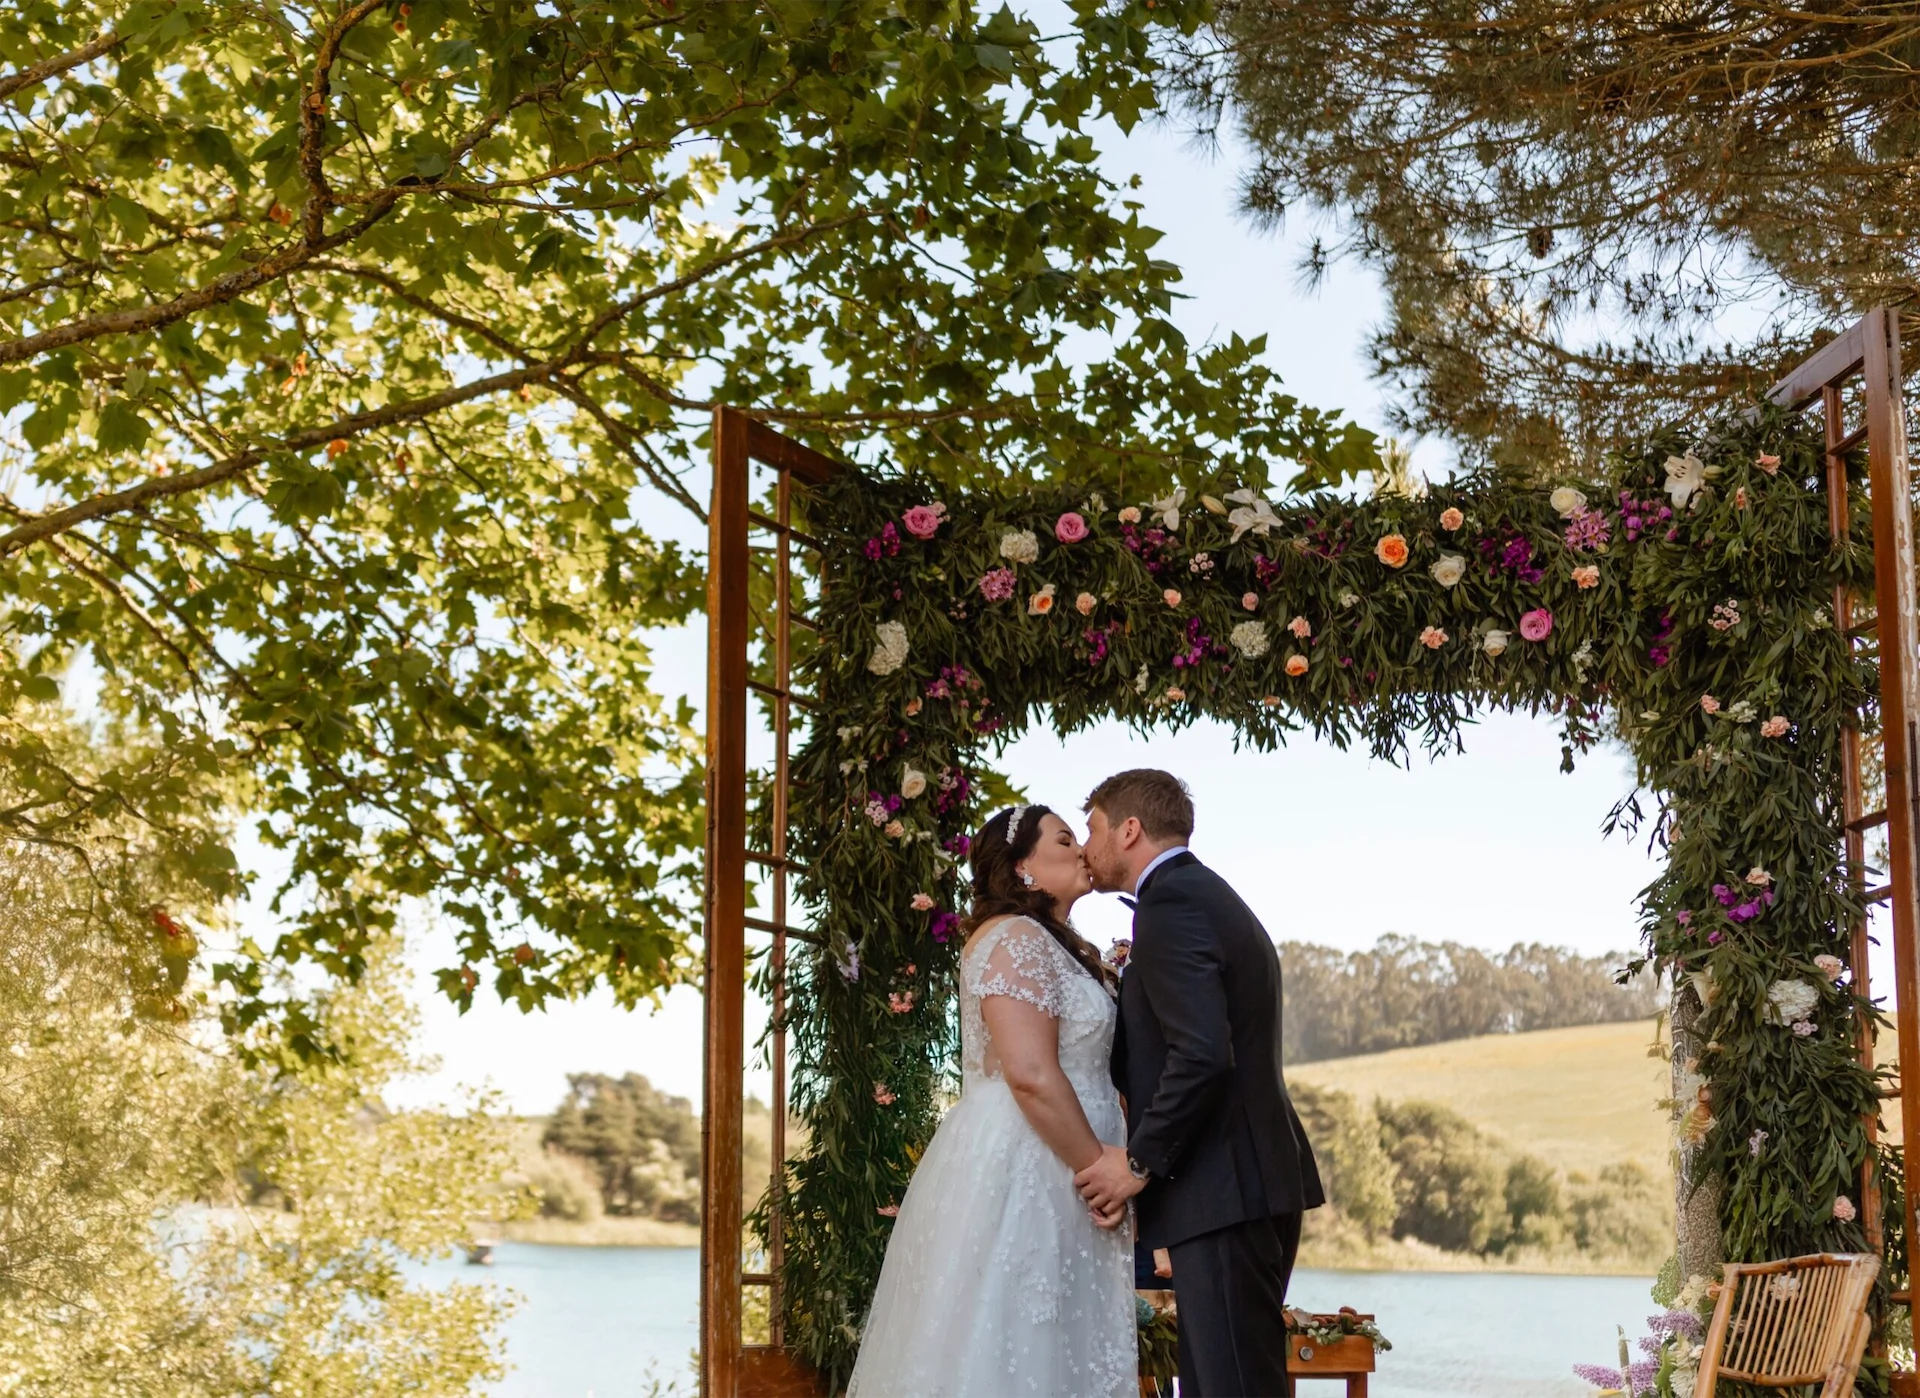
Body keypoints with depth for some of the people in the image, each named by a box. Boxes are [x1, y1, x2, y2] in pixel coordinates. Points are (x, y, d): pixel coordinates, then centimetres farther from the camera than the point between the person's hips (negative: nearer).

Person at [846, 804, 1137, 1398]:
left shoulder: (1053, 946, 20)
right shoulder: (1015, 938, -11)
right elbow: (1030, 1075, -21)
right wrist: (1098, 1171, -16)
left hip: (1047, 1177, 10)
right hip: (1017, 1174, -10)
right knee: (1008, 1349, -9)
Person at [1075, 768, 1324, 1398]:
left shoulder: (1170, 903, -12)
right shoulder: (1214, 897, 21)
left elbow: (1202, 1055, -22)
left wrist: (1140, 1162, -15)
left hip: (1223, 1190, -11)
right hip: (1257, 1181, 11)